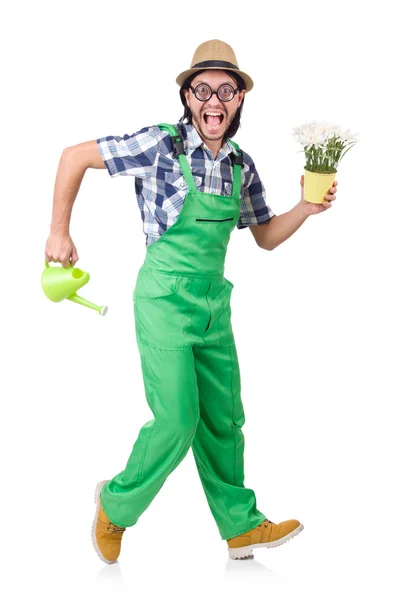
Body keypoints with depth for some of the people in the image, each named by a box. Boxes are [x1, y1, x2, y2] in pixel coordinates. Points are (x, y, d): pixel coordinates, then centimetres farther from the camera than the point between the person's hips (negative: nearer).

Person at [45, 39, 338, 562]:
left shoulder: (241, 165, 6)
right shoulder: (162, 145, -12)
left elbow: (266, 237, 17)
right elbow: (75, 156, -6)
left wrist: (308, 207, 0)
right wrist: (60, 232, -4)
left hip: (214, 304, 6)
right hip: (165, 300, -6)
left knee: (223, 421, 12)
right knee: (177, 422, -8)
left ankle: (241, 525, 24)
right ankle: (116, 505, 16)